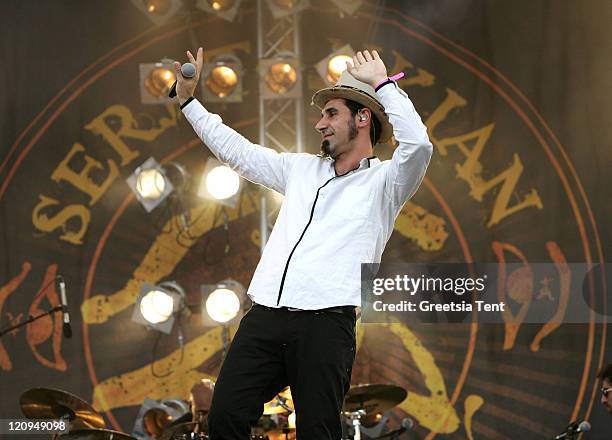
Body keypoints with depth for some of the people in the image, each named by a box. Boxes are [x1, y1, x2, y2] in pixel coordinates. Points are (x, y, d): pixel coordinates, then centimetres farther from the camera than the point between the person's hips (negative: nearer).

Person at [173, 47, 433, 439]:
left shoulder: (383, 181, 5)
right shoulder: (303, 169, 25)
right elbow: (237, 151, 33)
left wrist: (382, 83, -5)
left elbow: (418, 145, -15)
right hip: (264, 318, 5)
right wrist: (188, 101, 33)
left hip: (324, 323, -5)